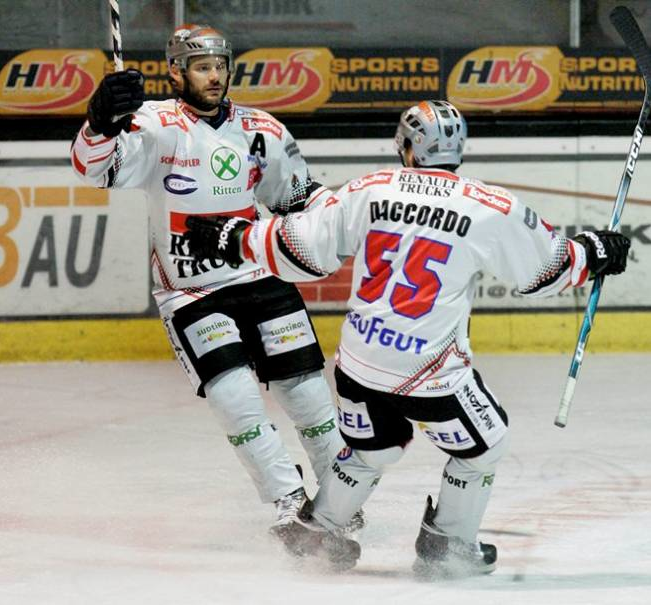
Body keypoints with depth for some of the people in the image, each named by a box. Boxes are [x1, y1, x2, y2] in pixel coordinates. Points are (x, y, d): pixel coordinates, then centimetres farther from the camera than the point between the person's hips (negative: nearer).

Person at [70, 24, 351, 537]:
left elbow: (294, 195, 18)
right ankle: (290, 501, -7)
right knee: (235, 394, -17)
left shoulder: (262, 132, 4)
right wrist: (102, 123, -44)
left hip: (261, 279, 3)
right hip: (190, 293, -3)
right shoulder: (157, 127, -10)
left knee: (306, 389, 4)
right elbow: (96, 168, -25)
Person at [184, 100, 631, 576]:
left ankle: (313, 534, 37)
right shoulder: (490, 209, -7)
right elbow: (548, 267, 6)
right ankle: (445, 547, 25)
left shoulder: (369, 191, -1)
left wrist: (236, 237, 17)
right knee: (482, 446, 20)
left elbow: (300, 250, 3)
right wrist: (595, 254, 25)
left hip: (360, 362, 4)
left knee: (375, 446, 29)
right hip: (432, 372, -4)